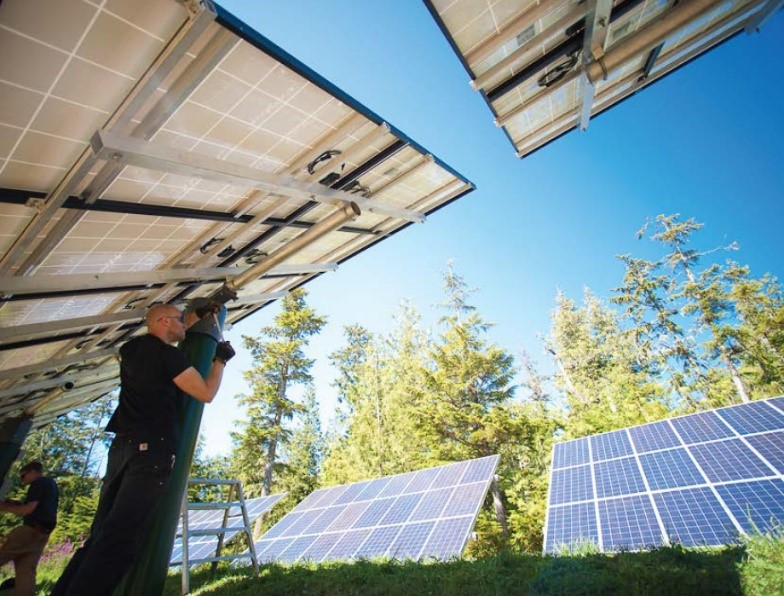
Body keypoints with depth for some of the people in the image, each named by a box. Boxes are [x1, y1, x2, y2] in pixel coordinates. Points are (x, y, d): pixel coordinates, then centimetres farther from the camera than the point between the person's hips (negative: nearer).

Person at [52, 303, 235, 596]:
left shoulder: (130, 349, 17)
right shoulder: (168, 355, -9)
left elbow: (165, 337, 39)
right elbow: (206, 393, -5)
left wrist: (199, 314, 39)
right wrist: (221, 360, 8)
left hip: (121, 446, 9)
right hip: (151, 449, -8)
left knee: (101, 533, 12)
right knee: (120, 537, -11)